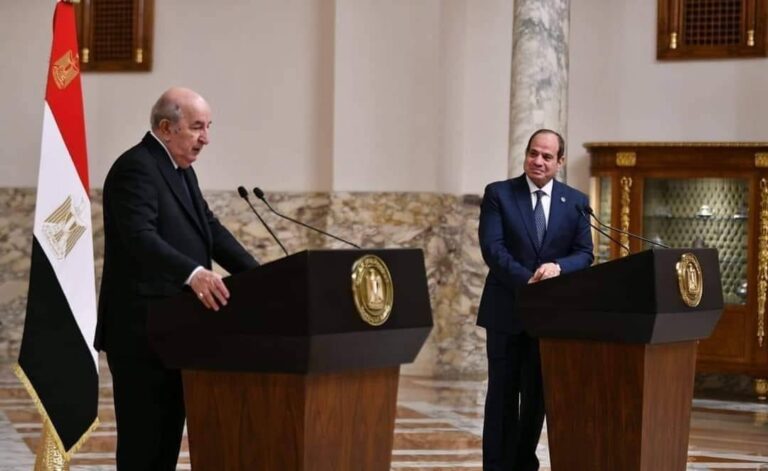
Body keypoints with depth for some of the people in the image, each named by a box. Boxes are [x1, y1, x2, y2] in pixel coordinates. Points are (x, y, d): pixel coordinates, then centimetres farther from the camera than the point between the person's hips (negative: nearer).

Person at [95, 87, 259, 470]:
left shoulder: (182, 171, 17)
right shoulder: (136, 168, -15)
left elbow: (211, 229, 15)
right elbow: (141, 237, -29)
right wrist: (193, 274, -43)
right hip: (143, 332, -10)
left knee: (168, 434, 12)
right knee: (143, 438, -6)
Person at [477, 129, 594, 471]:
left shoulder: (576, 202, 6)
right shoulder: (498, 194, -1)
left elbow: (584, 254, 1)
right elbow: (492, 248, -11)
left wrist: (557, 267, -20)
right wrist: (527, 280, -24)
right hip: (507, 310, -2)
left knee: (537, 394, 8)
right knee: (503, 393, 2)